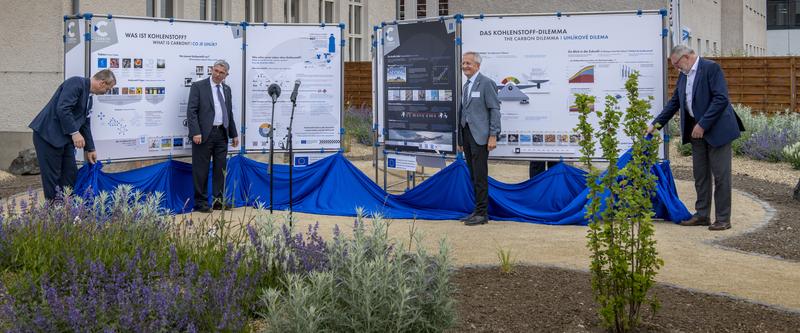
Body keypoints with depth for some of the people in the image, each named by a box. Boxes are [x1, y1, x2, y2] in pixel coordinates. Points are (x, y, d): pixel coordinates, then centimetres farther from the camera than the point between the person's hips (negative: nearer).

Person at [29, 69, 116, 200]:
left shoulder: (88, 97, 16)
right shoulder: (76, 83, -13)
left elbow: (85, 124, 23)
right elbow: (62, 108, -23)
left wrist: (90, 149, 25)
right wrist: (75, 133, -23)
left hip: (64, 138, 10)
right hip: (48, 134, -10)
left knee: (71, 175, 7)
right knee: (52, 177, -4)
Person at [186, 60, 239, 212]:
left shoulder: (226, 89, 15)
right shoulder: (198, 86, -3)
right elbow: (191, 111, -9)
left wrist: (234, 134, 17)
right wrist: (195, 133, -18)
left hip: (222, 134, 6)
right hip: (204, 134, -6)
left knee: (220, 169, 8)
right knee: (201, 170, 0)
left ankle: (218, 201, 15)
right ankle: (201, 203, 6)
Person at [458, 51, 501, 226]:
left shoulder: (486, 83, -7)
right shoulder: (466, 86, 19)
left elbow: (495, 110, -11)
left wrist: (493, 136, -17)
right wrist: (460, 140, 18)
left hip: (480, 136, -8)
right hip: (466, 134, 8)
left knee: (480, 176, -7)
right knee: (474, 176, 11)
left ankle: (482, 213, -4)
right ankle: (477, 210, 16)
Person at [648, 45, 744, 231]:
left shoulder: (711, 68, -13)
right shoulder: (683, 75, 11)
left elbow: (721, 99, -20)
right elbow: (674, 102, 17)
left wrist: (703, 125, -21)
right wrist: (656, 124, 12)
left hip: (716, 129, -8)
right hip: (696, 131, 8)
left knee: (720, 174, -2)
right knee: (700, 174, 11)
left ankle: (723, 219, 4)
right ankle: (702, 215, 19)